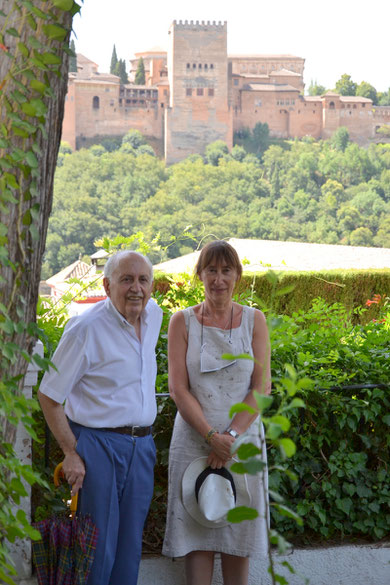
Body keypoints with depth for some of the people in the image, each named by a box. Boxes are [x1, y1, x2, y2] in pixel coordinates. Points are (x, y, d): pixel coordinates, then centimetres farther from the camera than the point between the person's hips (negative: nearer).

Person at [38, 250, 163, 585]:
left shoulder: (154, 315, 6)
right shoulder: (87, 328, -15)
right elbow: (49, 395, -10)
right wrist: (71, 453, -13)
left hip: (141, 445, 6)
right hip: (98, 446, -6)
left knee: (130, 548, 12)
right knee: (98, 547, -2)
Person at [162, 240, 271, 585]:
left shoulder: (254, 320, 4)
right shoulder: (183, 321, 1)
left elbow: (262, 388, -2)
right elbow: (178, 389, -4)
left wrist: (231, 435, -13)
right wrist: (212, 436, -14)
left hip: (243, 437, 1)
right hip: (194, 438, -1)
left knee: (239, 533, 5)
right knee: (197, 531, 0)